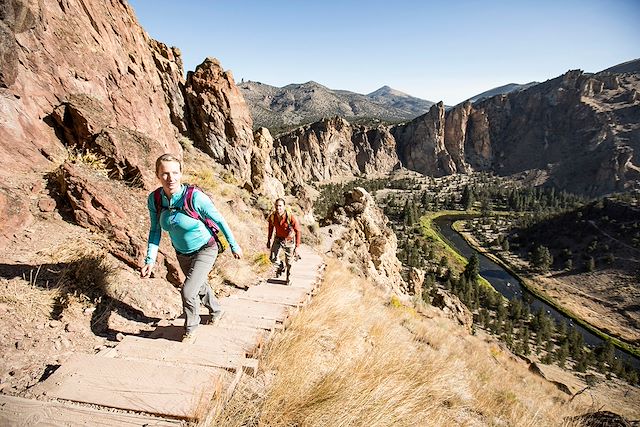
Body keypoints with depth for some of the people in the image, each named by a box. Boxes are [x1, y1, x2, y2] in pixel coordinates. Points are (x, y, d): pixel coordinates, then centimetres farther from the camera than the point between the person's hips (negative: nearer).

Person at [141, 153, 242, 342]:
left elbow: (219, 221, -19)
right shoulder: (154, 199, -15)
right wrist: (150, 260, -12)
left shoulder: (195, 197, -30)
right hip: (182, 254, 6)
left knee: (188, 291, -14)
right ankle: (216, 311, 55)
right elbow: (155, 231, -4)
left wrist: (234, 245, -10)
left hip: (205, 250, -5)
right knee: (200, 286, 25)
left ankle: (190, 327, 18)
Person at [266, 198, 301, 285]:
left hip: (289, 240, -3)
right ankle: (281, 266, 24)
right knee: (273, 259, -11)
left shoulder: (290, 217, -29)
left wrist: (297, 247, -20)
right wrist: (268, 240, 12)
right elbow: (271, 227, 5)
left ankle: (289, 277, 38)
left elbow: (298, 231, -20)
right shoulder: (272, 216, -16)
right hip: (278, 239, 3)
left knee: (288, 262, 9)